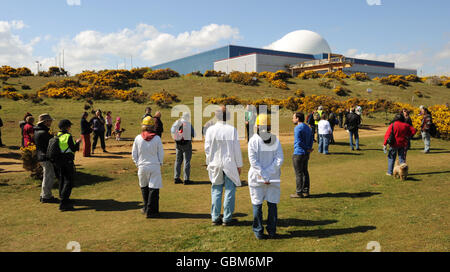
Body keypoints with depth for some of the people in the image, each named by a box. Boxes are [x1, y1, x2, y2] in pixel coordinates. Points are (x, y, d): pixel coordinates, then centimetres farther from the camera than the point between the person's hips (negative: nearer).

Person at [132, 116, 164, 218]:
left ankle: (146, 208, 29)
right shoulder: (157, 138, -7)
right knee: (154, 188, 2)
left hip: (142, 167, 2)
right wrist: (160, 164, 14)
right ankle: (151, 211, 1)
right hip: (155, 166, -2)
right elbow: (161, 154, -1)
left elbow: (134, 154, 2)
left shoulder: (138, 138, -4)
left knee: (144, 187, 19)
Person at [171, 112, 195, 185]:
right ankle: (186, 179, 2)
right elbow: (193, 134, -11)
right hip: (187, 144, -5)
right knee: (187, 161, 2)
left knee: (178, 161, 15)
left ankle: (176, 178, 19)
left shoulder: (176, 123, -1)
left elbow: (172, 131, 7)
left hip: (178, 144, 5)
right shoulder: (188, 124, -15)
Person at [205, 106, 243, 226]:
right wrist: (239, 165, 4)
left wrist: (209, 163, 13)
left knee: (216, 191, 12)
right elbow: (237, 149, -6)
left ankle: (215, 218, 16)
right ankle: (227, 218, 10)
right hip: (230, 164, -2)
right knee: (230, 191, 7)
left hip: (215, 164, 2)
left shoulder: (210, 130, -5)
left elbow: (207, 148, 0)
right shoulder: (232, 130, -10)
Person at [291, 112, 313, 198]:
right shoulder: (307, 127, 13)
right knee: (305, 172, 13)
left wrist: (307, 149, -9)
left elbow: (298, 142, -19)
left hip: (298, 153, -9)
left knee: (298, 173, -3)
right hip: (306, 153, 9)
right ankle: (306, 191, 18)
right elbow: (311, 140, 12)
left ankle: (299, 193, 1)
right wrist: (309, 150, 7)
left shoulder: (298, 128, -14)